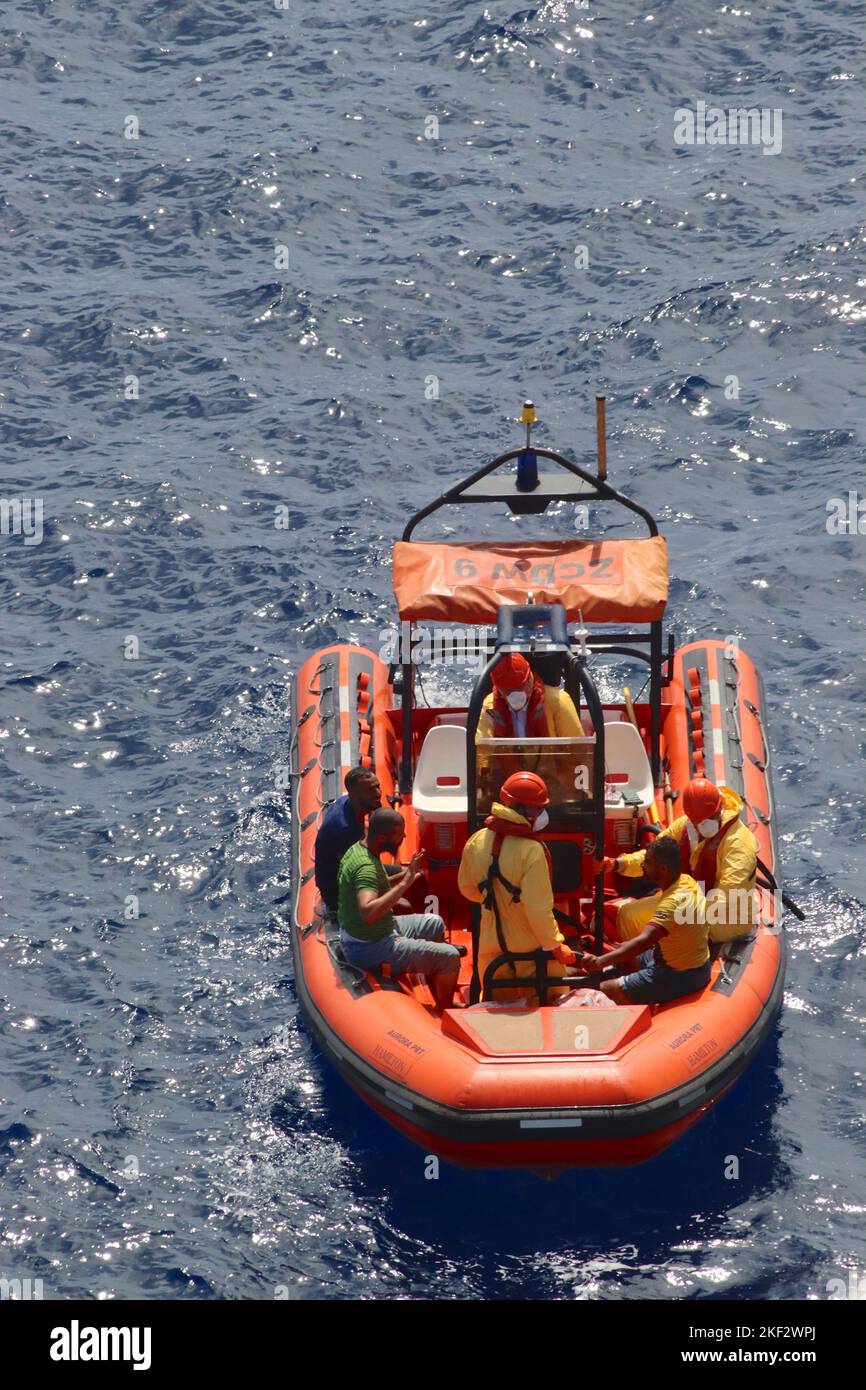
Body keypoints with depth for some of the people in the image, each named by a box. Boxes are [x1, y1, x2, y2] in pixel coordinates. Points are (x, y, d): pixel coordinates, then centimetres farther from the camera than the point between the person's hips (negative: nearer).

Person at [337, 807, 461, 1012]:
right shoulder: (366, 866, -29)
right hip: (370, 948, -10)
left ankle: (440, 1002, 31)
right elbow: (368, 912, -44)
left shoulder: (358, 849, 1)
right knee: (450, 958, -10)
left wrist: (399, 877, 4)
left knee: (434, 924, 25)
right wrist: (404, 884, -39)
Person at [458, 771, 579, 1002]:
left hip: (492, 949, 6)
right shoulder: (532, 851, -25)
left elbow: (467, 888, 12)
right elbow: (539, 911, -25)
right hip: (532, 952, -6)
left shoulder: (476, 842, -4)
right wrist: (557, 948, -12)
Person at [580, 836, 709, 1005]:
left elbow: (644, 941, -42)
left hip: (681, 977, -10)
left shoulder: (674, 902, -30)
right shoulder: (686, 881, -1)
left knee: (604, 991, -12)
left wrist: (601, 961, -50)